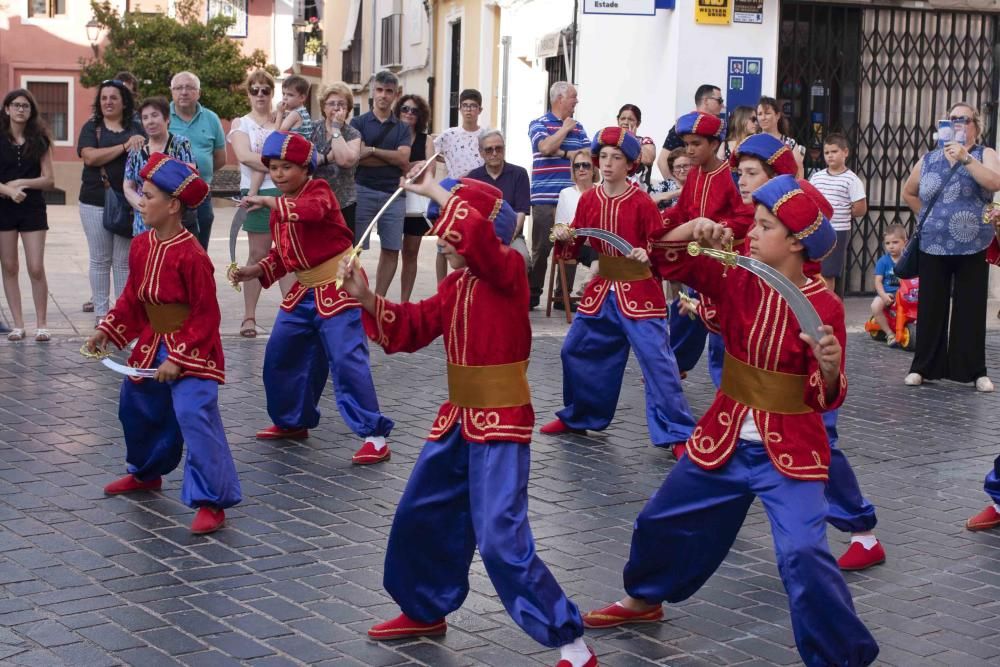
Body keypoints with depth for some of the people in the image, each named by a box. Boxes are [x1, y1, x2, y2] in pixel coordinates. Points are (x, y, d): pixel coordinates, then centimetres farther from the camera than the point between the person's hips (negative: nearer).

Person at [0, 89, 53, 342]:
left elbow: (48, 179, 1)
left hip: (33, 209, 0)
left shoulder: (40, 140, 4)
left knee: (36, 269, -4)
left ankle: (41, 323, 6)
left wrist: (22, 183, -13)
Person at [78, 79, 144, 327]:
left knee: (124, 260, 4)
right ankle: (101, 313, 12)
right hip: (95, 201, 0)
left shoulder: (136, 129, 8)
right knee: (100, 260, 5)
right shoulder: (92, 127, 5)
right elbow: (90, 157, -11)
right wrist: (125, 146, -14)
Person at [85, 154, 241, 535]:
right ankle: (146, 474, 47)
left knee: (195, 418, -19)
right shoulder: (141, 246, 1)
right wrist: (107, 331, 5)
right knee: (135, 407, 23)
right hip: (152, 345, 9)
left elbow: (206, 316, -20)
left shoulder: (191, 255, -23)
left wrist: (178, 359, -22)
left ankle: (212, 503, -11)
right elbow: (132, 299, 14)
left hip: (191, 351, -9)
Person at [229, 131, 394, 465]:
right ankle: (292, 421, 32)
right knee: (279, 357, 14)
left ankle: (374, 435, -12)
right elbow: (281, 256, 16)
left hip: (338, 288, -9)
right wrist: (256, 271, 0)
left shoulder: (319, 191, -12)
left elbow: (312, 211, -38)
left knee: (347, 360, -16)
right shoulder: (279, 207, 11)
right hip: (304, 291, 9)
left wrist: (269, 202, -38)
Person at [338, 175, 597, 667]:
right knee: (419, 515, 19)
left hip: (501, 425, -9)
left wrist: (435, 191, -20)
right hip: (460, 419, 9)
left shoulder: (508, 271, -15)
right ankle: (425, 612, 42)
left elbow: (476, 234, -34)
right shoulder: (454, 285, 10)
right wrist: (365, 298, -3)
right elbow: (411, 328, 11)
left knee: (501, 540, -13)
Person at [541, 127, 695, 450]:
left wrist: (647, 255, -28)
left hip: (639, 291, -6)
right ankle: (578, 417, 33)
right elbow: (573, 248, 8)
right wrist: (564, 238, -13)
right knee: (575, 350, 13)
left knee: (657, 359, -11)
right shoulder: (588, 199, 2)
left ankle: (677, 433, -6)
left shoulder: (642, 203, -13)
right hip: (601, 288, 6)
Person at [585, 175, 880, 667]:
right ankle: (643, 600, 49)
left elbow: (825, 399, -17)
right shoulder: (738, 281, -4)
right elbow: (665, 260, -5)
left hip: (789, 451, -6)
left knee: (802, 554, -22)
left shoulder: (823, 306, -16)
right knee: (662, 520, 20)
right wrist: (694, 233, -23)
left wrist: (831, 368, -38)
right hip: (724, 438, 6)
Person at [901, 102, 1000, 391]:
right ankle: (922, 367, 14)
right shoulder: (928, 160, 8)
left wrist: (965, 158, -20)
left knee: (971, 310, 2)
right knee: (930, 309, 6)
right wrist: (929, 216, 12)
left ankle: (975, 371, 10)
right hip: (933, 247, 2)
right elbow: (908, 193, 21)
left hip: (973, 248, -2)